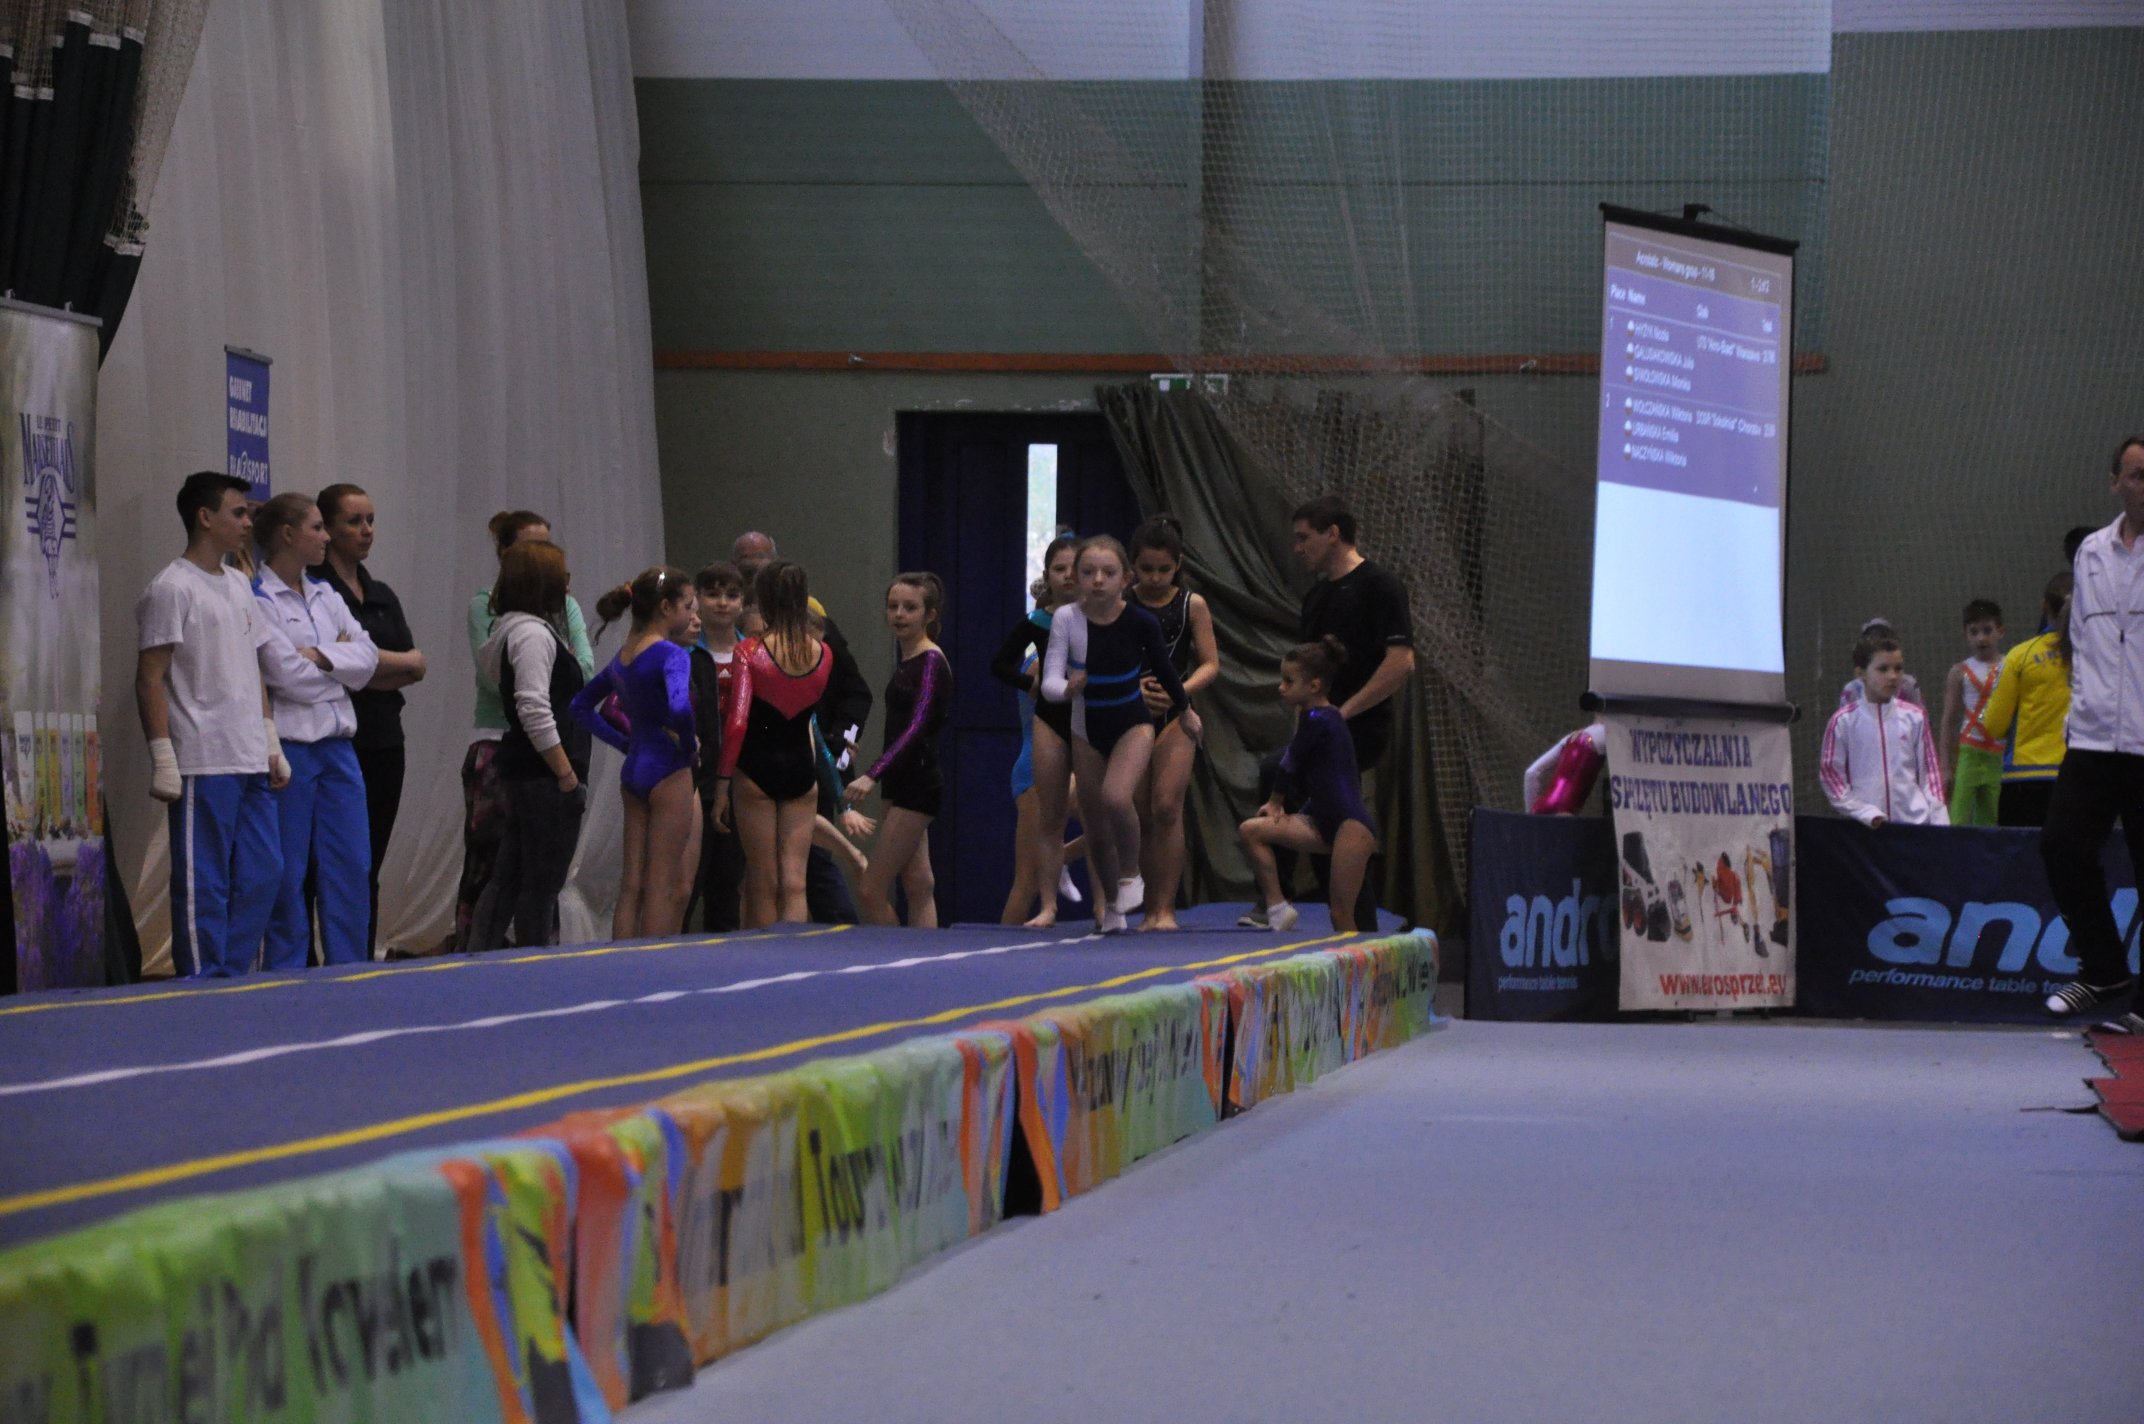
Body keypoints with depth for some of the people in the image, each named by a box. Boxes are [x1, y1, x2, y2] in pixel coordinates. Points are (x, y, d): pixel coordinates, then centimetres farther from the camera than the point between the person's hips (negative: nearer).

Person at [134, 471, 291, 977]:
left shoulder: (239, 585, 18)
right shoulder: (172, 588, -8)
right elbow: (150, 676, -11)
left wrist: (272, 744, 17)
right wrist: (163, 758, -16)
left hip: (251, 763, 8)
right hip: (202, 764, -8)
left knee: (263, 872, 7)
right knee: (203, 881, -4)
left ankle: (232, 973, 14)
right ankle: (204, 983, 1)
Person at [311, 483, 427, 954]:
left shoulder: (381, 594, 17)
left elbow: (415, 667, 8)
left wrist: (373, 674, -9)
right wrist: (399, 662, -4)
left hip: (384, 742, 7)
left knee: (369, 867, 8)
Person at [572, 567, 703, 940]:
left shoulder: (623, 657, 11)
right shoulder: (671, 655, -14)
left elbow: (580, 706, 21)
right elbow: (679, 708, -32)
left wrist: (624, 741, 14)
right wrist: (689, 745, -14)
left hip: (633, 770, 8)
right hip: (669, 772, -8)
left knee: (632, 885, 9)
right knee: (664, 887, -2)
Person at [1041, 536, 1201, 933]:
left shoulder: (1139, 621, -14)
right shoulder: (1066, 619, -15)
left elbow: (1162, 667, 3)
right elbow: (1049, 681, -18)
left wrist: (1185, 710, 16)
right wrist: (1067, 689, -40)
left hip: (1133, 725, -2)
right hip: (1087, 730, 2)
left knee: (1116, 797, -29)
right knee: (1095, 826, 9)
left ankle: (1130, 874, -4)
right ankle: (1110, 906, 29)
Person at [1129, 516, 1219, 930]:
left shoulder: (1192, 605, 1)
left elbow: (1211, 664, -2)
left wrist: (1181, 691, -19)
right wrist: (1134, 687, -19)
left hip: (1175, 716, -2)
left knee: (1166, 807, -17)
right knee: (1141, 817, 4)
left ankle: (1167, 908, -15)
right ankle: (1150, 909, 12)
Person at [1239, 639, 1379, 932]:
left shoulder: (1315, 719, -12)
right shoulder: (1327, 715, 14)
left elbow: (1291, 765, -2)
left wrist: (1275, 801, 14)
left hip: (1351, 824, -10)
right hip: (1323, 823, 10)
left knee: (1341, 915, -9)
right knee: (1251, 831, -1)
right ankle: (1277, 906, -1)